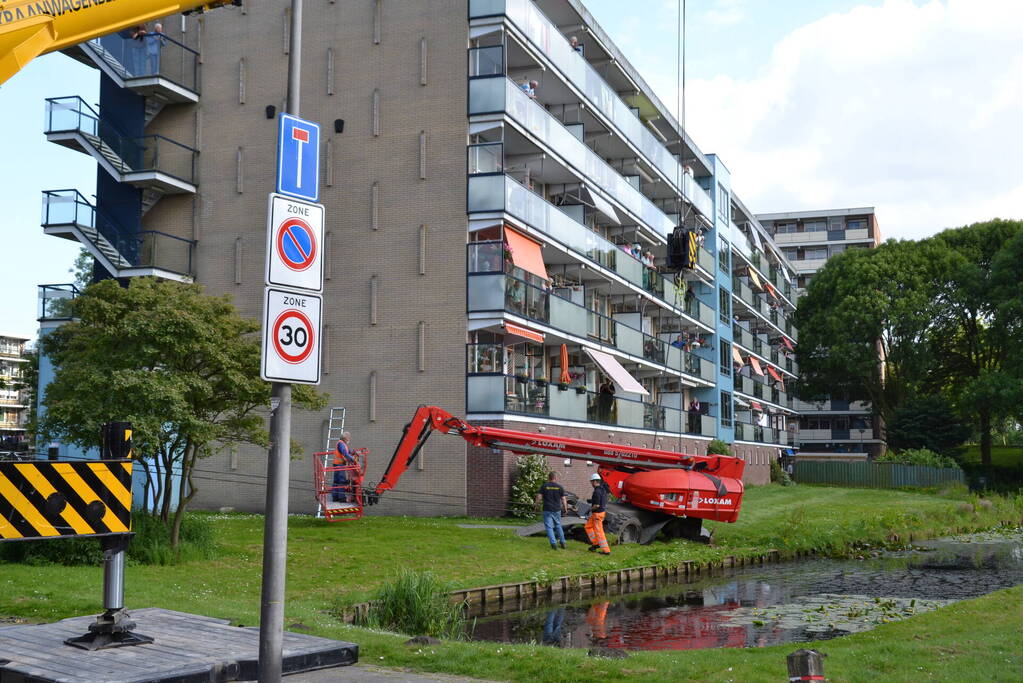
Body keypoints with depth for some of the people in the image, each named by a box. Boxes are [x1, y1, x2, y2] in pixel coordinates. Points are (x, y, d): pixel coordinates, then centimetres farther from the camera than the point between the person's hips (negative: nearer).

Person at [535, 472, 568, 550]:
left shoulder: (544, 486, -4)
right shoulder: (560, 487, 1)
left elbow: (539, 497, -6)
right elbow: (563, 500, 3)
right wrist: (565, 509, 15)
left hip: (547, 510, -3)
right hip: (557, 510, 3)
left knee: (549, 527, 2)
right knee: (558, 526, 18)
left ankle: (553, 543, -7)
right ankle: (562, 542, 19)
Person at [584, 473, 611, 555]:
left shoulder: (597, 491, -23)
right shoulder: (602, 489, 7)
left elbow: (597, 505, -27)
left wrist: (591, 509, -9)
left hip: (597, 513, -10)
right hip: (602, 511, 10)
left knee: (599, 532, -3)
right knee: (588, 526, 21)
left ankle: (606, 550, -1)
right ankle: (595, 543, 21)